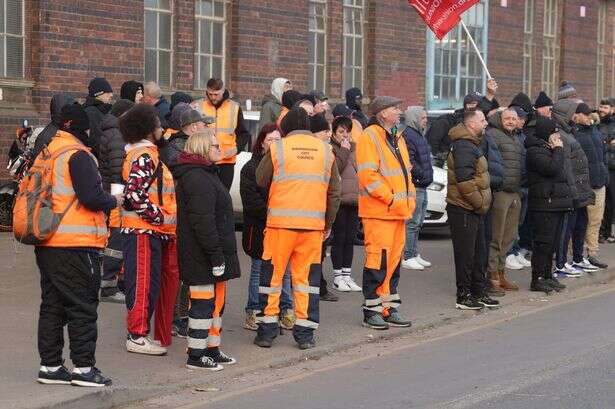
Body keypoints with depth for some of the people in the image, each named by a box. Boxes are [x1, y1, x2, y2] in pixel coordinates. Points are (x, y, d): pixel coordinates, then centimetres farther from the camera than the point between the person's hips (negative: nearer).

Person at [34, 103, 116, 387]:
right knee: (83, 307, -1)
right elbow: (91, 197, -20)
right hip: (75, 243, -8)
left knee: (52, 305, 13)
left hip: (46, 244, 8)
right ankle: (83, 367, 0)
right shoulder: (77, 155, -13)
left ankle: (50, 366, 16)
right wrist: (114, 201, -2)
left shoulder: (45, 155, 14)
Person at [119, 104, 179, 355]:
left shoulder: (147, 154, 19)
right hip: (143, 231, -10)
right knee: (144, 283, -7)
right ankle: (137, 336, -3)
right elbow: (135, 194, -24)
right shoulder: (144, 156, -14)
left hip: (151, 231, 10)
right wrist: (160, 217, -17)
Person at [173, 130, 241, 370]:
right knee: (203, 303, -6)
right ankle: (195, 356, 0)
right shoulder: (197, 179, -17)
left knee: (217, 301, 17)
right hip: (202, 257, -11)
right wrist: (216, 255, -23)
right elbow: (203, 221, -24)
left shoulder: (205, 175, 19)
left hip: (211, 253, 11)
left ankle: (212, 350, 26)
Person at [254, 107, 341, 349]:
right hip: (314, 224, 2)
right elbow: (334, 193, 11)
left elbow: (260, 181, 6)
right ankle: (305, 334, 7)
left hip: (280, 221, -2)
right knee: (306, 276, 8)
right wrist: (328, 225, 19)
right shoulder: (325, 151, 7)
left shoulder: (277, 148, -2)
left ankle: (267, 330, 9)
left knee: (272, 274, 8)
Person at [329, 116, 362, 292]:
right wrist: (343, 151, -17)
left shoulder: (354, 148, 16)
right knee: (339, 238, -2)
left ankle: (347, 274, 14)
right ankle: (338, 276, 3)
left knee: (350, 239, 8)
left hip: (355, 199, 6)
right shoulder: (330, 149, -4)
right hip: (339, 200, -6)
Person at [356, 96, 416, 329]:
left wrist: (409, 199, 11)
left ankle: (390, 309, 19)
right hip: (378, 211, -9)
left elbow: (405, 171, 24)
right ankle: (372, 311, 0)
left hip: (398, 211, 9)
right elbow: (368, 175, -18)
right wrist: (391, 198, -17)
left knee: (394, 260, 12)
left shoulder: (397, 138, 19)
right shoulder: (369, 137, -10)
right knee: (378, 259, -7)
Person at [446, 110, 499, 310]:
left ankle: (478, 293, 24)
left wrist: (482, 202, 16)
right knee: (465, 254, -4)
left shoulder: (471, 144, 17)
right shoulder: (464, 147, -18)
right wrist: (480, 203, -17)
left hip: (474, 210, 11)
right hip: (464, 210, -11)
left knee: (479, 253, 16)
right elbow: (464, 181, -25)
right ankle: (464, 296, 3)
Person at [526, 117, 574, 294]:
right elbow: (552, 168, -24)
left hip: (557, 203, 10)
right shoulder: (535, 151, -12)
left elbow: (561, 173, 26)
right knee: (543, 242, -8)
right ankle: (537, 279, -4)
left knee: (552, 242, 13)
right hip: (544, 204, -10)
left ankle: (547, 275, 21)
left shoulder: (549, 148, 20)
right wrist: (559, 150, -12)